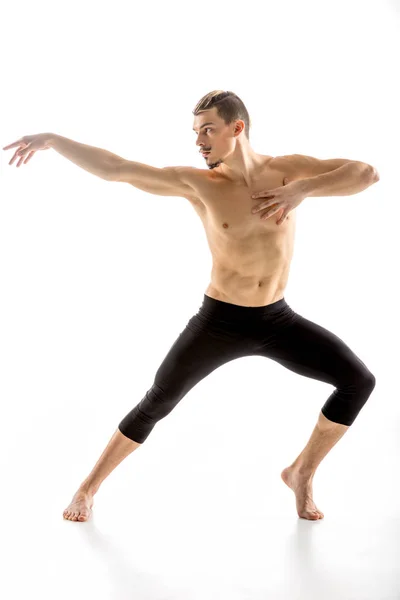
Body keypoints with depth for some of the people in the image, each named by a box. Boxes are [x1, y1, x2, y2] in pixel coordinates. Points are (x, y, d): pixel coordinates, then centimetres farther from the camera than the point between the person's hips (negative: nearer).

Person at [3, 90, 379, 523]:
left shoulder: (288, 170, -7)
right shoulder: (197, 183, -12)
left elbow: (368, 174, -15)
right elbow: (113, 169, -15)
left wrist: (303, 189, -27)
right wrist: (52, 139, -21)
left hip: (277, 320, 3)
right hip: (219, 321, -2)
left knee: (359, 380, -5)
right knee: (156, 405, 1)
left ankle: (301, 473, 12)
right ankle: (88, 488, 21)